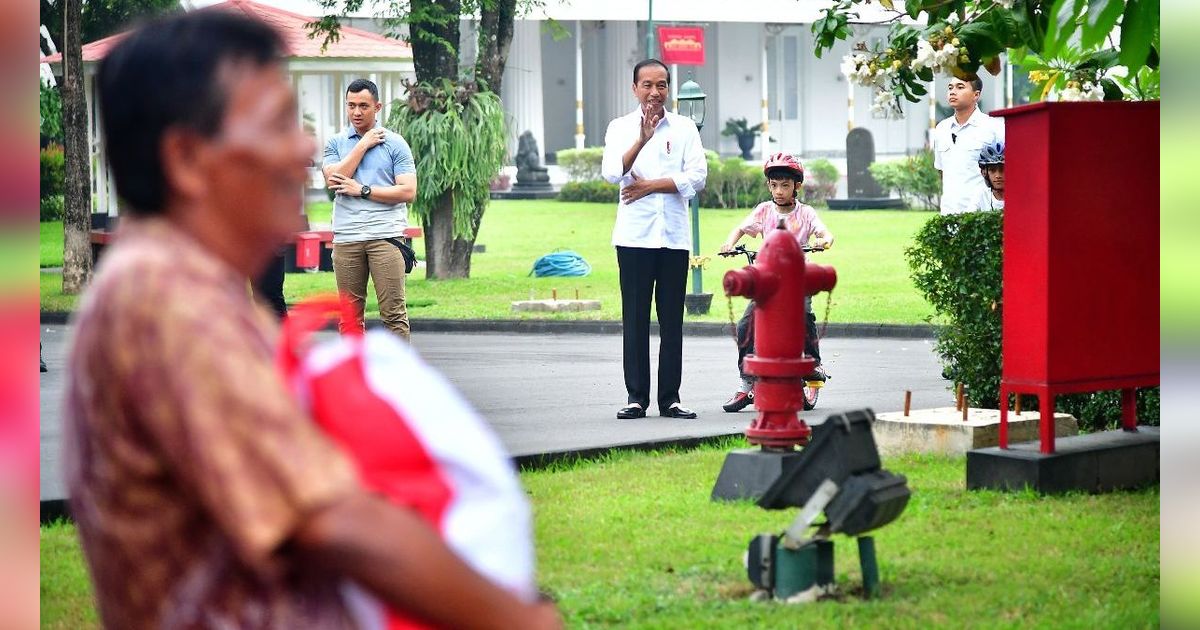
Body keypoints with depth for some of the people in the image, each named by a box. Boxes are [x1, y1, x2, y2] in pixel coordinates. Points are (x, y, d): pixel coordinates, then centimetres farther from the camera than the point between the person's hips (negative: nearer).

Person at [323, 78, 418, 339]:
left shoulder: (395, 143, 4)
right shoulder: (335, 143, 12)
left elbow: (408, 191, -3)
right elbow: (334, 179, -6)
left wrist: (362, 190, -7)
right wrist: (364, 145, -4)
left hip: (385, 236, -3)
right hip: (346, 237, 3)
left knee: (394, 313, -7)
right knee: (350, 315, 5)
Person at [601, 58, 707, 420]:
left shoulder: (684, 128, 10)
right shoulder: (621, 128, 7)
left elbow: (697, 176, -1)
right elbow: (612, 173, -10)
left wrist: (650, 185, -8)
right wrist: (642, 140, -23)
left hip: (674, 236, 1)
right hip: (634, 236, -1)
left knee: (672, 319, 2)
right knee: (635, 318, -1)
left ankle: (670, 397, 5)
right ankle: (636, 397, 2)